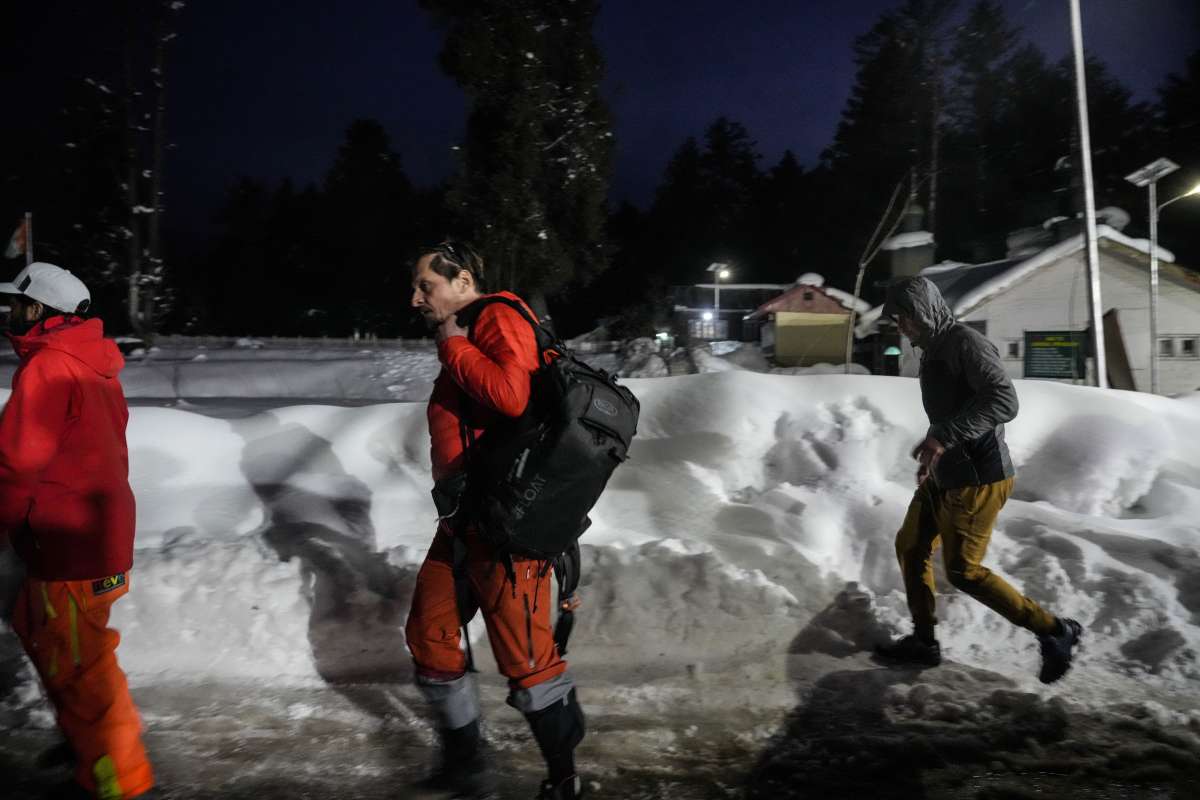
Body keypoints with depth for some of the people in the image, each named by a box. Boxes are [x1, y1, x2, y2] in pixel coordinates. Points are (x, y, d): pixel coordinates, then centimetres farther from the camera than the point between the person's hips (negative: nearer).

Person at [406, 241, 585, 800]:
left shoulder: (501, 319, -8)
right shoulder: (463, 343, 19)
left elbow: (510, 395, -27)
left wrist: (451, 347, -13)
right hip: (461, 520, 10)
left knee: (524, 657, -3)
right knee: (429, 637, 16)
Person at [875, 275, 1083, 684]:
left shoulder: (965, 342, -17)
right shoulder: (933, 350, 14)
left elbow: (1004, 401, -28)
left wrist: (943, 437, -34)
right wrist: (934, 450, 24)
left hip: (977, 477, -10)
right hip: (946, 474, 10)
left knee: (963, 570, -2)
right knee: (910, 546, 13)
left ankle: (1055, 631, 13)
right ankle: (923, 640, 25)